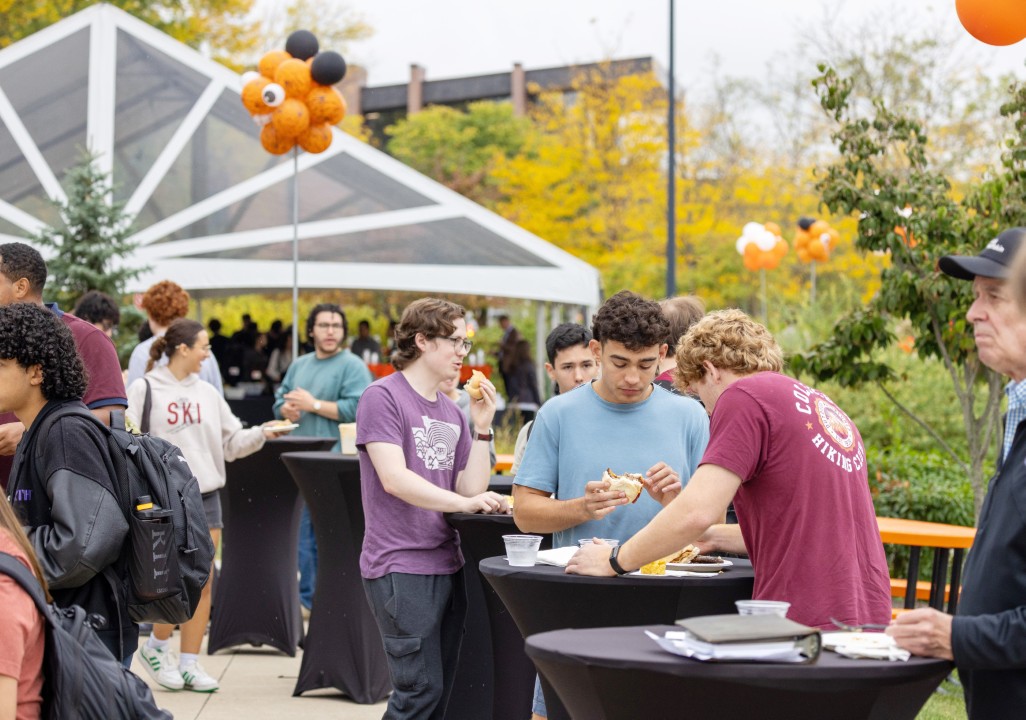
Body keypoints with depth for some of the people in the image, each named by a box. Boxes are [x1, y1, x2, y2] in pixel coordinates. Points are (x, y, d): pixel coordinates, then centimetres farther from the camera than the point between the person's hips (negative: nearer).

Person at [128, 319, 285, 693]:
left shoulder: (207, 392, 12)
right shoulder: (145, 389, -4)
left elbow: (231, 442, 13)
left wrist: (262, 434, -4)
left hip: (206, 496, 5)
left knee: (203, 582, 3)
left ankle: (190, 664, 11)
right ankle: (156, 648, 16)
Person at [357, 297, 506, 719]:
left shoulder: (451, 412, 14)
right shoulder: (383, 396, -7)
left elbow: (472, 489, 9)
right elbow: (394, 479, -17)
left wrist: (481, 427, 2)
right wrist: (463, 503, -23)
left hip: (446, 564, 8)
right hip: (401, 567, -8)